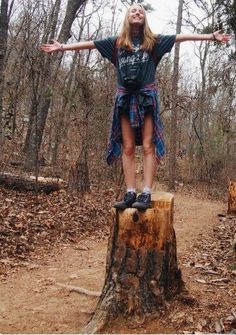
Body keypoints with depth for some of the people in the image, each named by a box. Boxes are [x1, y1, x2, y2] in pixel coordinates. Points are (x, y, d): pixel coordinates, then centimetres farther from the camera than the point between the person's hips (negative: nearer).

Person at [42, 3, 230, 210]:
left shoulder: (153, 41, 10)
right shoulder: (117, 42, 13)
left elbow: (182, 37, 9)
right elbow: (88, 44, 14)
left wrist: (211, 36, 6)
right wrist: (62, 47, 13)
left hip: (147, 96, -2)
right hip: (125, 97, 2)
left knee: (148, 146, -8)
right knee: (128, 148, 0)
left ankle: (146, 194, -10)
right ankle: (130, 194, 2)